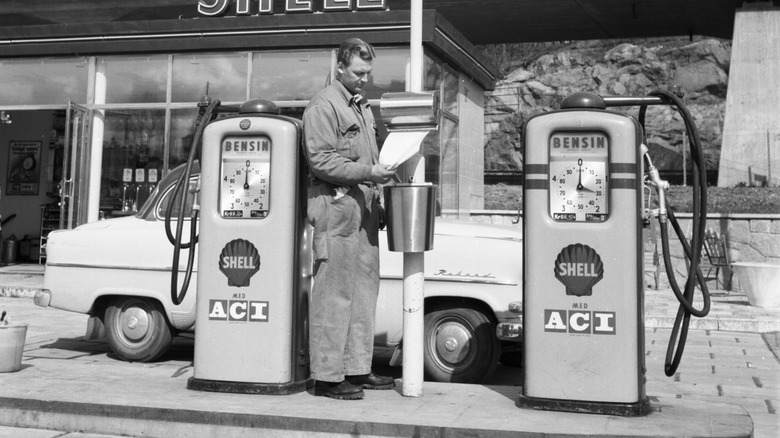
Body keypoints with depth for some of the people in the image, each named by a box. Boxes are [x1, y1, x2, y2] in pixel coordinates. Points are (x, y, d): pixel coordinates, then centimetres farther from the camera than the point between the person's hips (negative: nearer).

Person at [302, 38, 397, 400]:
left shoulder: (362, 106, 21)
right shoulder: (323, 106, -7)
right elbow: (321, 160, -15)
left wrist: (377, 194, 14)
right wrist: (368, 172, -20)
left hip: (363, 207, 9)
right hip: (335, 205, -9)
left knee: (364, 288, 10)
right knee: (334, 292, -7)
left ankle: (358, 369, 19)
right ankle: (327, 376, -1)